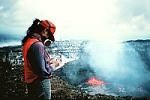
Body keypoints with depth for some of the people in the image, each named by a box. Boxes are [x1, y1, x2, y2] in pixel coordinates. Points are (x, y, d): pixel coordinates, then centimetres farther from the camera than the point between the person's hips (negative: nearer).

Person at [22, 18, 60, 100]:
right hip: (40, 84, -9)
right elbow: (42, 72, -26)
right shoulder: (37, 45, -24)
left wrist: (48, 63, 7)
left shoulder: (28, 41, 4)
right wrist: (53, 65, -10)